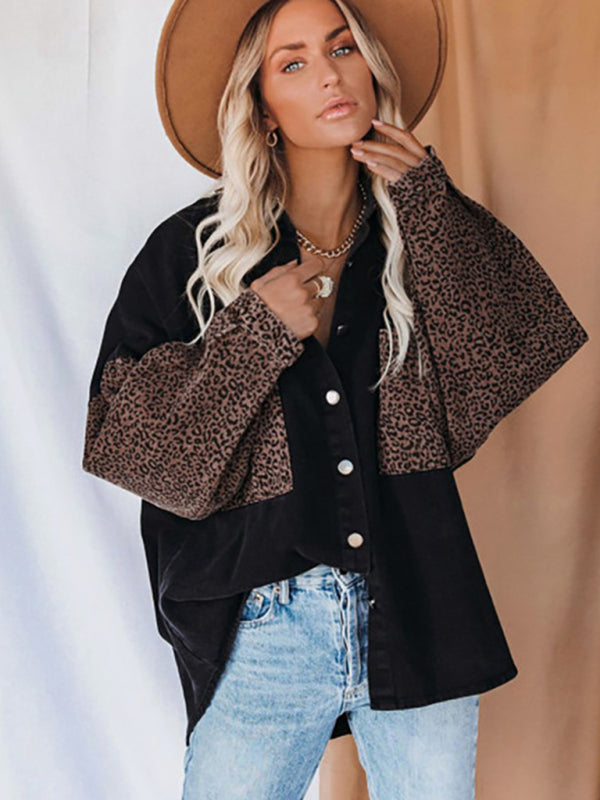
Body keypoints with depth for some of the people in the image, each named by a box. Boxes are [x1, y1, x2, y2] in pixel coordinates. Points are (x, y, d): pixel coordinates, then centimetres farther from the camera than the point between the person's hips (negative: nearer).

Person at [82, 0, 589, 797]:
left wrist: (430, 210, -11)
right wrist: (254, 333, -13)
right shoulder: (194, 249, 0)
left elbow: (501, 365, -9)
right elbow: (118, 432, -5)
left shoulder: (431, 230, 5)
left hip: (419, 620, 2)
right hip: (262, 632, -1)